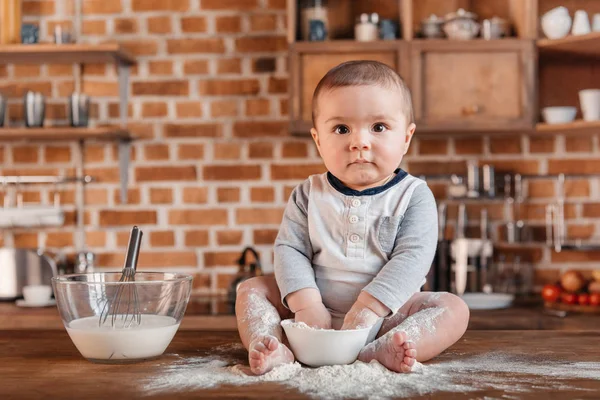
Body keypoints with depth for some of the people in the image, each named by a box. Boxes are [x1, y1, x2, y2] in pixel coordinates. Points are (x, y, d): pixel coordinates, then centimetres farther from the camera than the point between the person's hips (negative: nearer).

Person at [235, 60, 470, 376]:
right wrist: (306, 304, -20)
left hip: (385, 313, -2)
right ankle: (275, 351, -34)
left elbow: (412, 257, -15)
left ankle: (379, 351, -45)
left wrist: (368, 307, -26)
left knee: (454, 308, -22)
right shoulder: (309, 194, 2)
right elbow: (289, 249, -4)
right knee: (251, 290, -8)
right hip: (317, 310, 2)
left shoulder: (413, 196, -5)